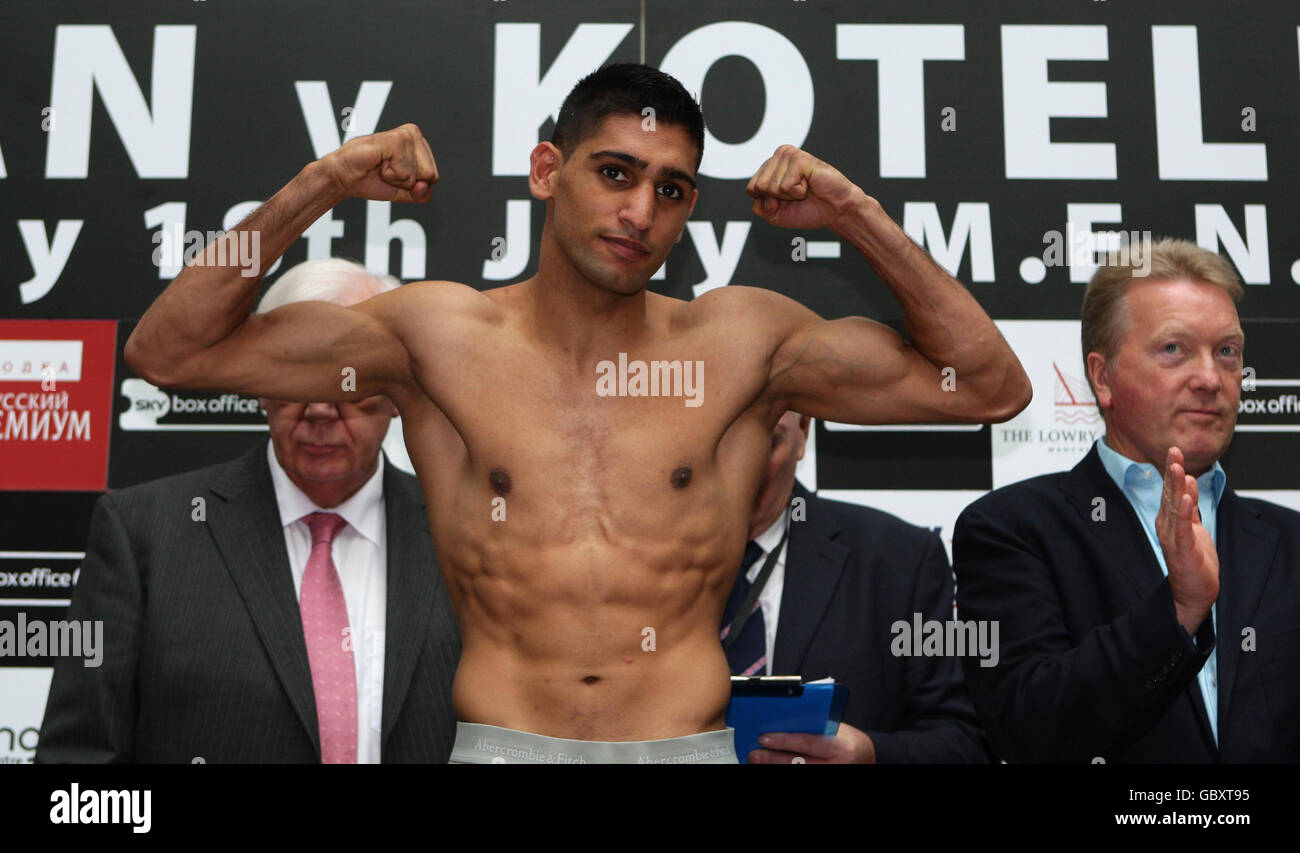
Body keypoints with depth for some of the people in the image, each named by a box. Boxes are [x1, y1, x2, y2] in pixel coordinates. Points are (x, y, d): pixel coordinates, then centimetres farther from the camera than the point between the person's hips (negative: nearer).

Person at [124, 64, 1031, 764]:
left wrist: (856, 215, 1)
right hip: (500, 736, -1)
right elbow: (169, 350, 5)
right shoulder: (441, 335, 5)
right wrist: (316, 188, -4)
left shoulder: (741, 341, 6)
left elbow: (992, 387, 8)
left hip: (690, 739, 2)